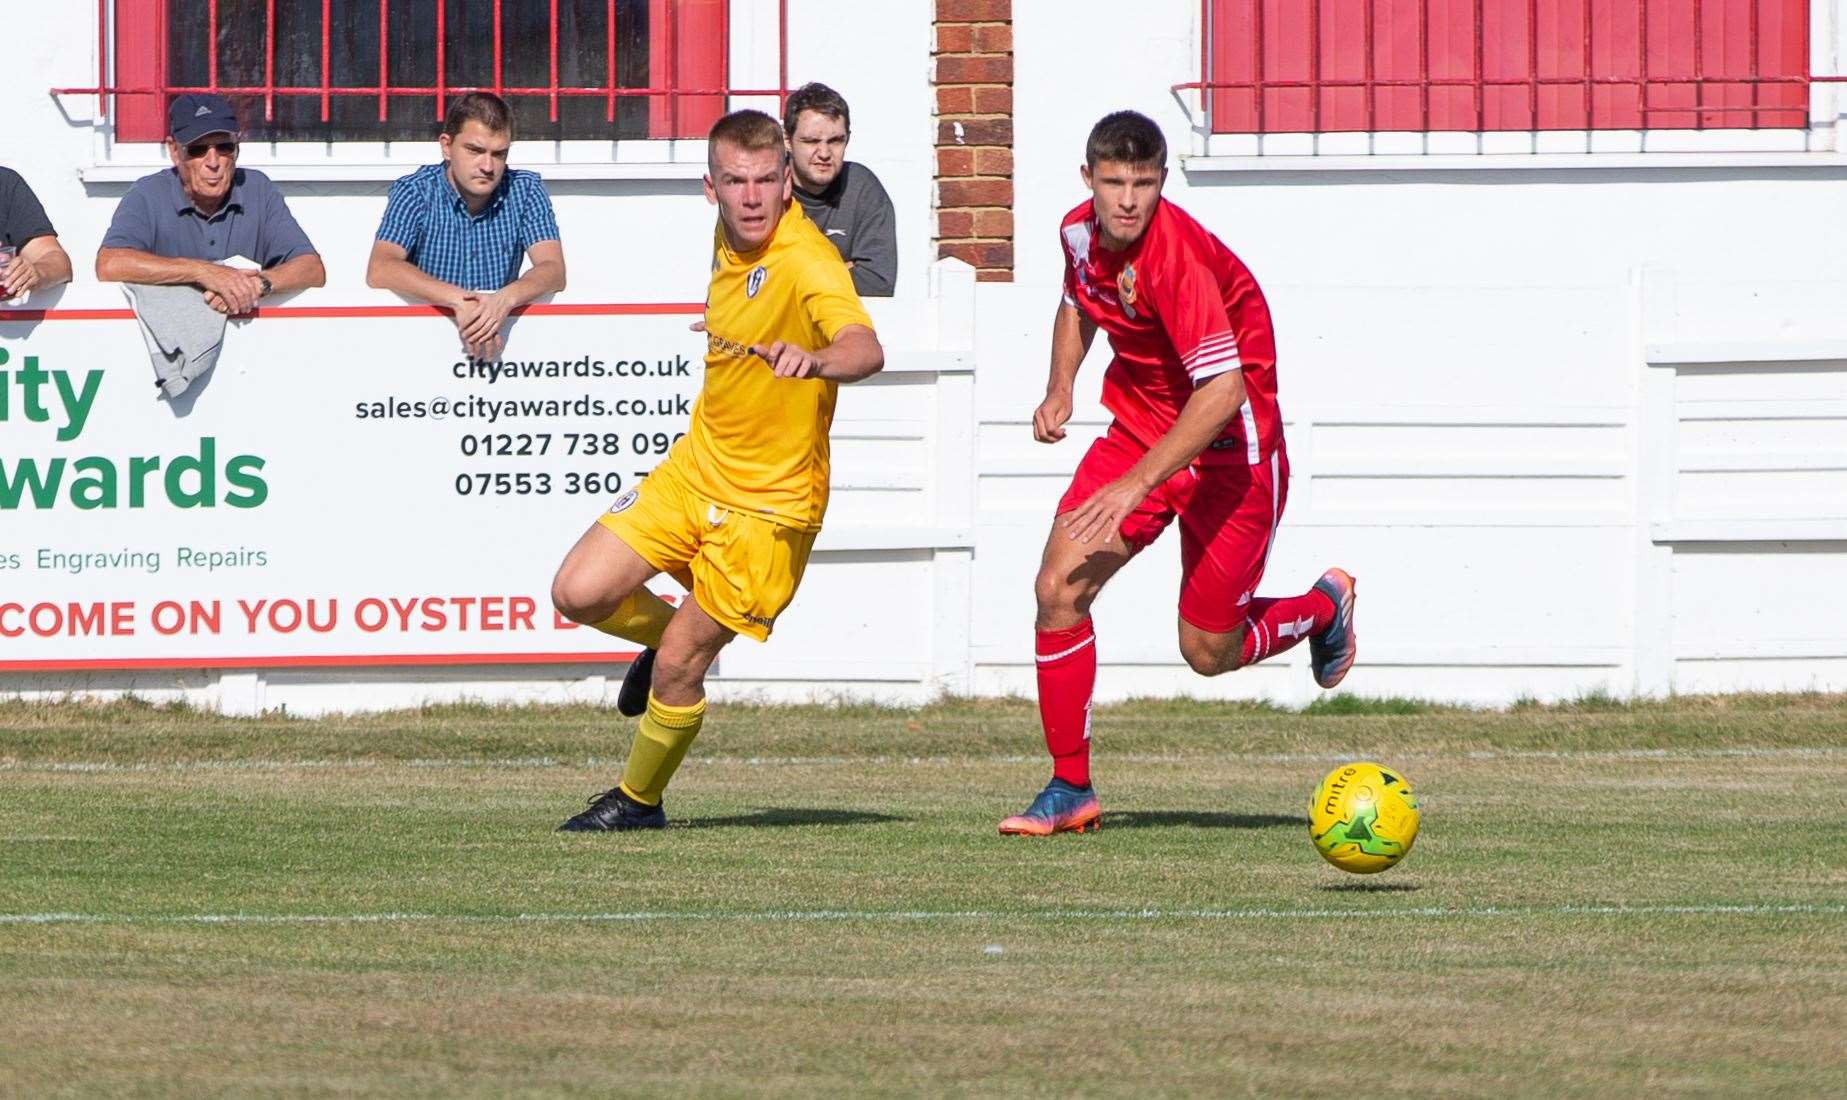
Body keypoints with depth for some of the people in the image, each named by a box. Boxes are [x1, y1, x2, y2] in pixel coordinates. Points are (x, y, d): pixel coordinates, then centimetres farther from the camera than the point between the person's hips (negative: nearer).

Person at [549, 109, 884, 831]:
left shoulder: (805, 261, -25)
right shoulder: (728, 241, 1)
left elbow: (866, 350, -45)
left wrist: (813, 358, -63)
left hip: (769, 502, -7)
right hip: (695, 467, 7)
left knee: (677, 669, -3)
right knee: (579, 594, -4)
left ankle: (639, 801, 23)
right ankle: (668, 636, 28)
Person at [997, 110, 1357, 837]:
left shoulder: (1177, 255, -30)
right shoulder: (1080, 230, -5)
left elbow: (1224, 389, -35)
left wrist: (1133, 486, -36)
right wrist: (1060, 389, 5)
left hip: (1224, 449, -7)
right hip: (1138, 419, 7)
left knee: (1208, 653, 1)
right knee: (1058, 589, -10)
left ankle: (1324, 608, 33)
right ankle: (1070, 790, 1)